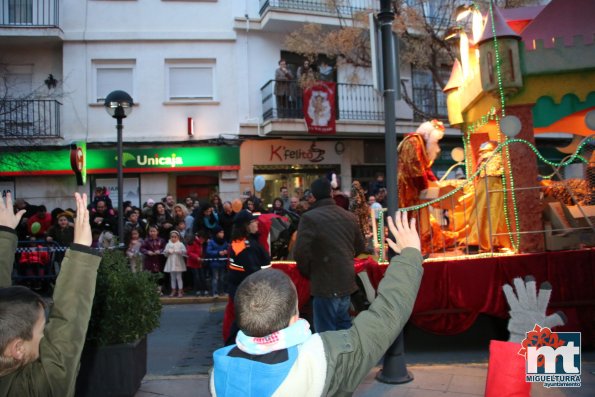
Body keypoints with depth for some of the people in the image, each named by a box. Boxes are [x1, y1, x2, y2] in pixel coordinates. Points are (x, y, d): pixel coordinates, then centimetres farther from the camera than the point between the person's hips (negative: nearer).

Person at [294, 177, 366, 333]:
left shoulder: (309, 217, -14)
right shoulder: (350, 216, 6)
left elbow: (300, 253, -20)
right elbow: (360, 248, 15)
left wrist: (308, 273, -2)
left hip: (325, 285, -6)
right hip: (347, 282, 7)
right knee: (345, 330, 21)